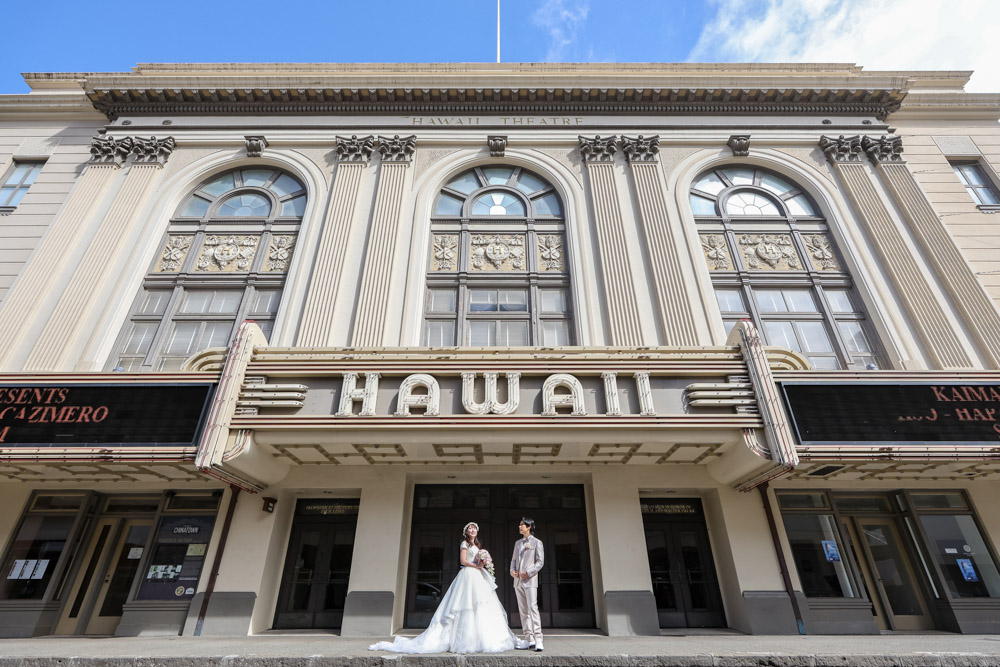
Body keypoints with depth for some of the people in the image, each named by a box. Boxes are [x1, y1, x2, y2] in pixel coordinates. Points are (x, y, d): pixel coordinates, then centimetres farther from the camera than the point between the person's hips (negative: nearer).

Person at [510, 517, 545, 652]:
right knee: (523, 610, 7)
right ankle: (529, 638, 13)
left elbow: (540, 562, -5)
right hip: (518, 580, 6)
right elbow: (513, 559, 18)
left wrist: (528, 572, -14)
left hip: (530, 580, -6)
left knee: (533, 607, -13)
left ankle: (538, 638, -11)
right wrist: (512, 570, -1)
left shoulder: (537, 542, -1)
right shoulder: (517, 543, 17)